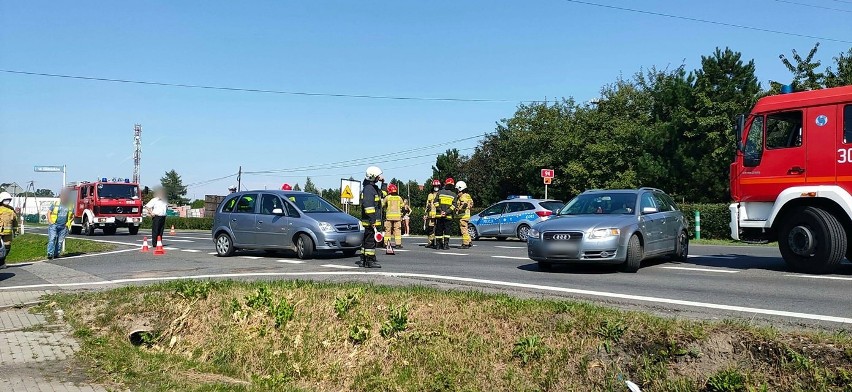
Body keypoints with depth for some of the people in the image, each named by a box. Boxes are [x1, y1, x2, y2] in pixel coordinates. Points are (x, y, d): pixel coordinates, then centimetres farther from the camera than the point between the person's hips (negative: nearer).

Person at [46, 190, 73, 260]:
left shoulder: (70, 206, 10)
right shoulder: (55, 204, 6)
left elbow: (72, 216, 20)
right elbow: (49, 212, 10)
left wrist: (69, 222, 5)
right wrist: (50, 221, -3)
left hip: (63, 227, 2)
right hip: (54, 225, -2)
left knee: (60, 241, 3)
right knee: (52, 239, -13)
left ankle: (56, 254, 12)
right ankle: (50, 254, -17)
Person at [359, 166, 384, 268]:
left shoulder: (373, 188, 17)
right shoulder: (368, 189, -16)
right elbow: (368, 206, -22)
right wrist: (372, 221, -24)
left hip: (371, 221, 11)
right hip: (370, 221, -11)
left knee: (366, 240, 15)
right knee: (371, 240, -7)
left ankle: (363, 260, 22)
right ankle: (370, 261, -4)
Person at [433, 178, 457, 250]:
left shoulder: (440, 192, 4)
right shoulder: (453, 195, 3)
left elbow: (436, 202, -2)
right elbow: (453, 206, -6)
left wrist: (440, 210, -4)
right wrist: (447, 212, -10)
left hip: (439, 215, 1)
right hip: (448, 216, -1)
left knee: (438, 230, 8)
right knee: (447, 230, 4)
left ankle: (438, 244, 10)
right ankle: (446, 244, -3)